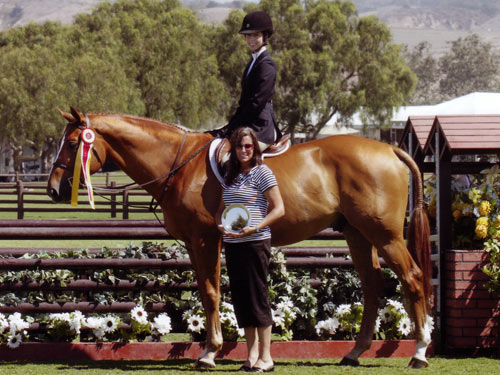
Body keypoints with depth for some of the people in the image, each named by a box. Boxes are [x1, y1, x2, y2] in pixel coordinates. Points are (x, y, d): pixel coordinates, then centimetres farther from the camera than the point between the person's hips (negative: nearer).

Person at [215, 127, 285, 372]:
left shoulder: (261, 173, -5)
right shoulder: (230, 176, 14)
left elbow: (279, 209, -9)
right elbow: (221, 208, 22)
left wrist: (255, 227, -21)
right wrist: (220, 223, -1)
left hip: (255, 242, -7)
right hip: (231, 243, 7)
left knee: (257, 297, -5)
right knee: (240, 297, 8)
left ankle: (265, 358, -1)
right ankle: (252, 354, 14)